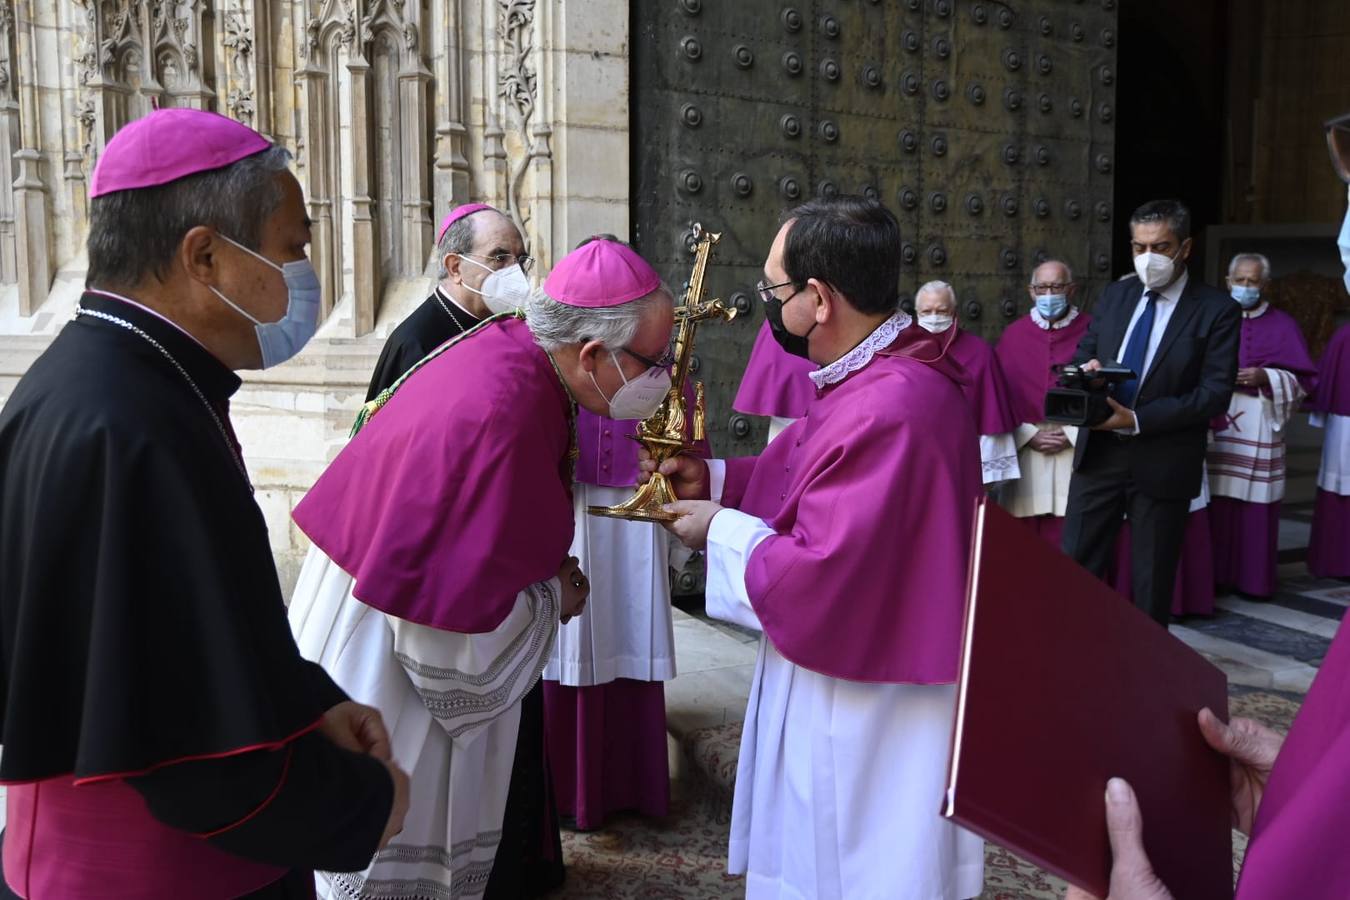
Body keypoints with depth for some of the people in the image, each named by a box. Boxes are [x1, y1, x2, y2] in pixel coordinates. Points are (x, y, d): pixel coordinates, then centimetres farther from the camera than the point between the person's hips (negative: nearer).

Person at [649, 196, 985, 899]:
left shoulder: (886, 410, -31)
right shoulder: (887, 375, 3)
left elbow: (818, 579, -30)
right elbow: (806, 473, 15)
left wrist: (721, 531, -15)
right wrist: (715, 478, 3)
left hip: (868, 718, -10)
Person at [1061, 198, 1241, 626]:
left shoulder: (1217, 310, -6)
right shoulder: (1115, 294, 8)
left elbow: (1215, 393, -12)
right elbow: (1083, 353, 14)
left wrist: (1137, 420, -21)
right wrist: (1086, 370, -12)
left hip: (1163, 462, -3)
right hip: (1098, 452, 4)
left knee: (1152, 578, 9)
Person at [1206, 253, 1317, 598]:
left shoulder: (1283, 325, 6)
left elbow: (1303, 378, 2)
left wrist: (1265, 378, -14)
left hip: (1258, 427, -1)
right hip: (1215, 423, 1)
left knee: (1253, 502, -2)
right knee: (1216, 501, -1)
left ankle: (1253, 578, 8)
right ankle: (1215, 574, 8)